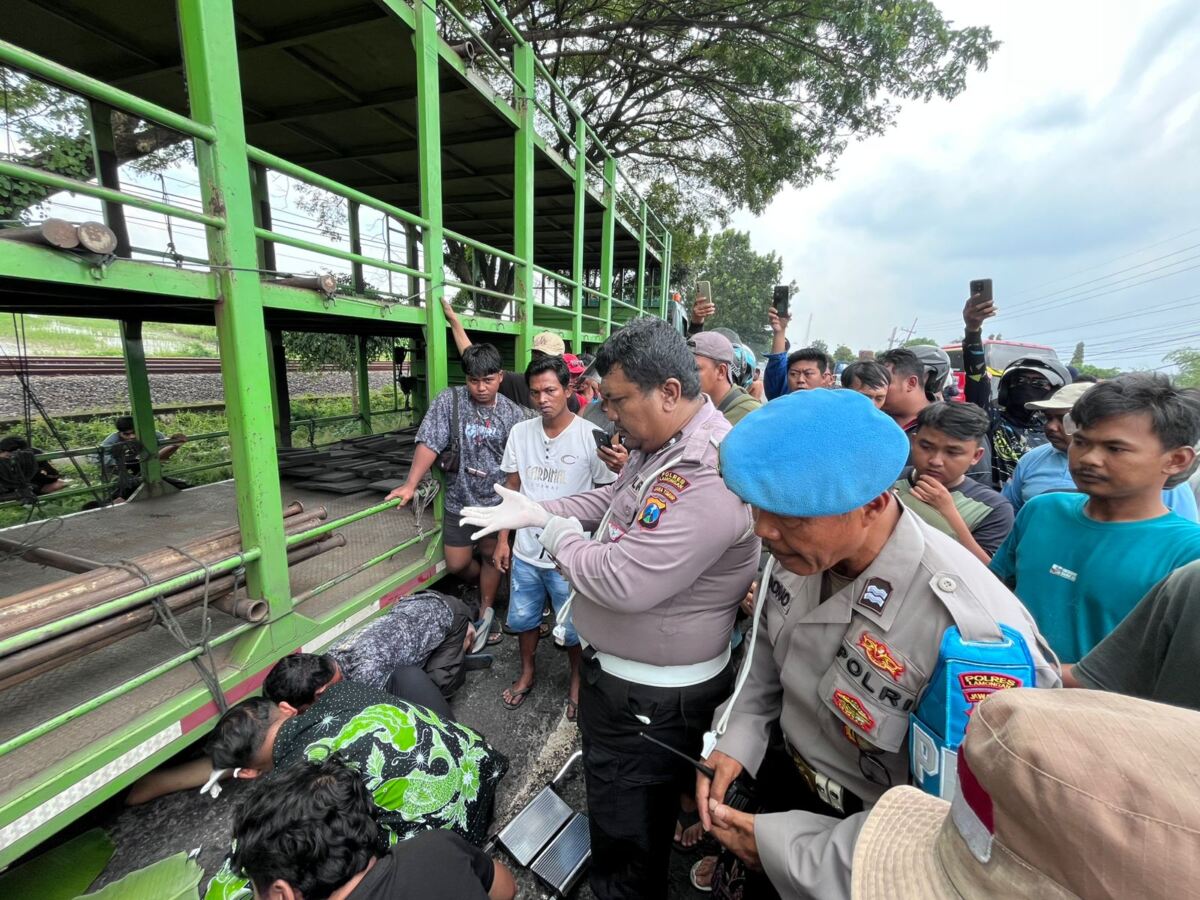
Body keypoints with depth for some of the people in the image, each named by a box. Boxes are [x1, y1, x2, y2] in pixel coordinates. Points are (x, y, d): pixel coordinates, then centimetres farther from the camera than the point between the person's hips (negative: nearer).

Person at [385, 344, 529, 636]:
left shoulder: (514, 414, -7)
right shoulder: (449, 401, -9)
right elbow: (429, 444, -14)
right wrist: (410, 485, -22)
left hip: (497, 501, 0)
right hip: (459, 500, 1)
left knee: (491, 556, 12)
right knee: (456, 565, 10)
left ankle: (485, 611, 34)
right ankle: (487, 586, 42)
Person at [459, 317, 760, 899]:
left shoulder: (707, 477, -35)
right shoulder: (663, 447, 0)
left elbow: (619, 581, -37)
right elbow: (611, 499, 13)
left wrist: (549, 527, -19)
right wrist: (531, 510, 2)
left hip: (651, 694, -11)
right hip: (620, 668, 11)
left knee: (626, 823, 17)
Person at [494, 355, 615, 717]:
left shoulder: (591, 437, -14)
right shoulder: (520, 433, -1)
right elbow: (512, 490, 8)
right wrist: (503, 540, 8)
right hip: (526, 551, 4)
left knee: (572, 629, 13)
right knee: (522, 619, 21)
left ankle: (577, 680, 42)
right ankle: (527, 672, 49)